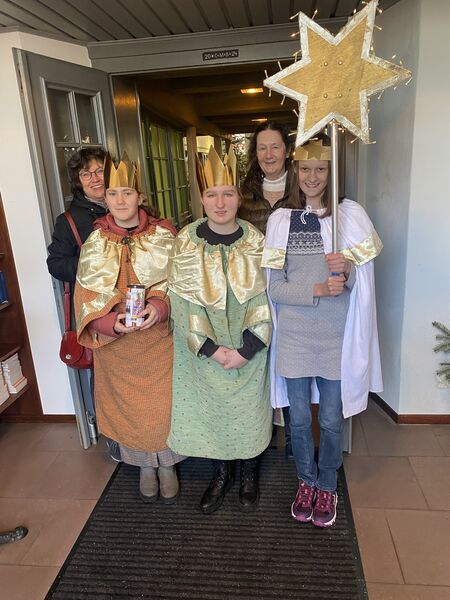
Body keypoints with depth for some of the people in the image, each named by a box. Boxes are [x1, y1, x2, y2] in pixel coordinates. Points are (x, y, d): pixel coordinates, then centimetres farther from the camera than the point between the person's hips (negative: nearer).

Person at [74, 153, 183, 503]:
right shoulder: (95, 243, 1)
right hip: (116, 342, 2)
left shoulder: (164, 234, -3)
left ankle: (167, 464, 34)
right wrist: (110, 320, -19)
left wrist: (159, 306, -24)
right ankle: (145, 465, 38)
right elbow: (88, 295, 0)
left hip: (159, 337, -1)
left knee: (163, 402, 8)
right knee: (129, 405, 14)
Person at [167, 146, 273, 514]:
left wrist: (245, 349, -15)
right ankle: (220, 475, 39)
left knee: (247, 409, 14)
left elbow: (264, 297, -7)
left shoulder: (255, 241, -6)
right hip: (203, 351, 0)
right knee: (209, 409, 13)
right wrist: (211, 348, -16)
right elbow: (182, 300, -10)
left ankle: (248, 474, 40)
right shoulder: (186, 241, -8)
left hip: (248, 350, 0)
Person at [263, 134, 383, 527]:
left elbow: (358, 283, 3)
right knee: (299, 418, 15)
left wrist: (346, 271, -19)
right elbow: (275, 287, -4)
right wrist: (317, 290, -20)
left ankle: (328, 486, 38)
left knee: (331, 419, 13)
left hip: (336, 337, 0)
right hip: (294, 336, 1)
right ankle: (306, 481, 40)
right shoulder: (281, 219, -1)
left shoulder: (350, 215, -2)